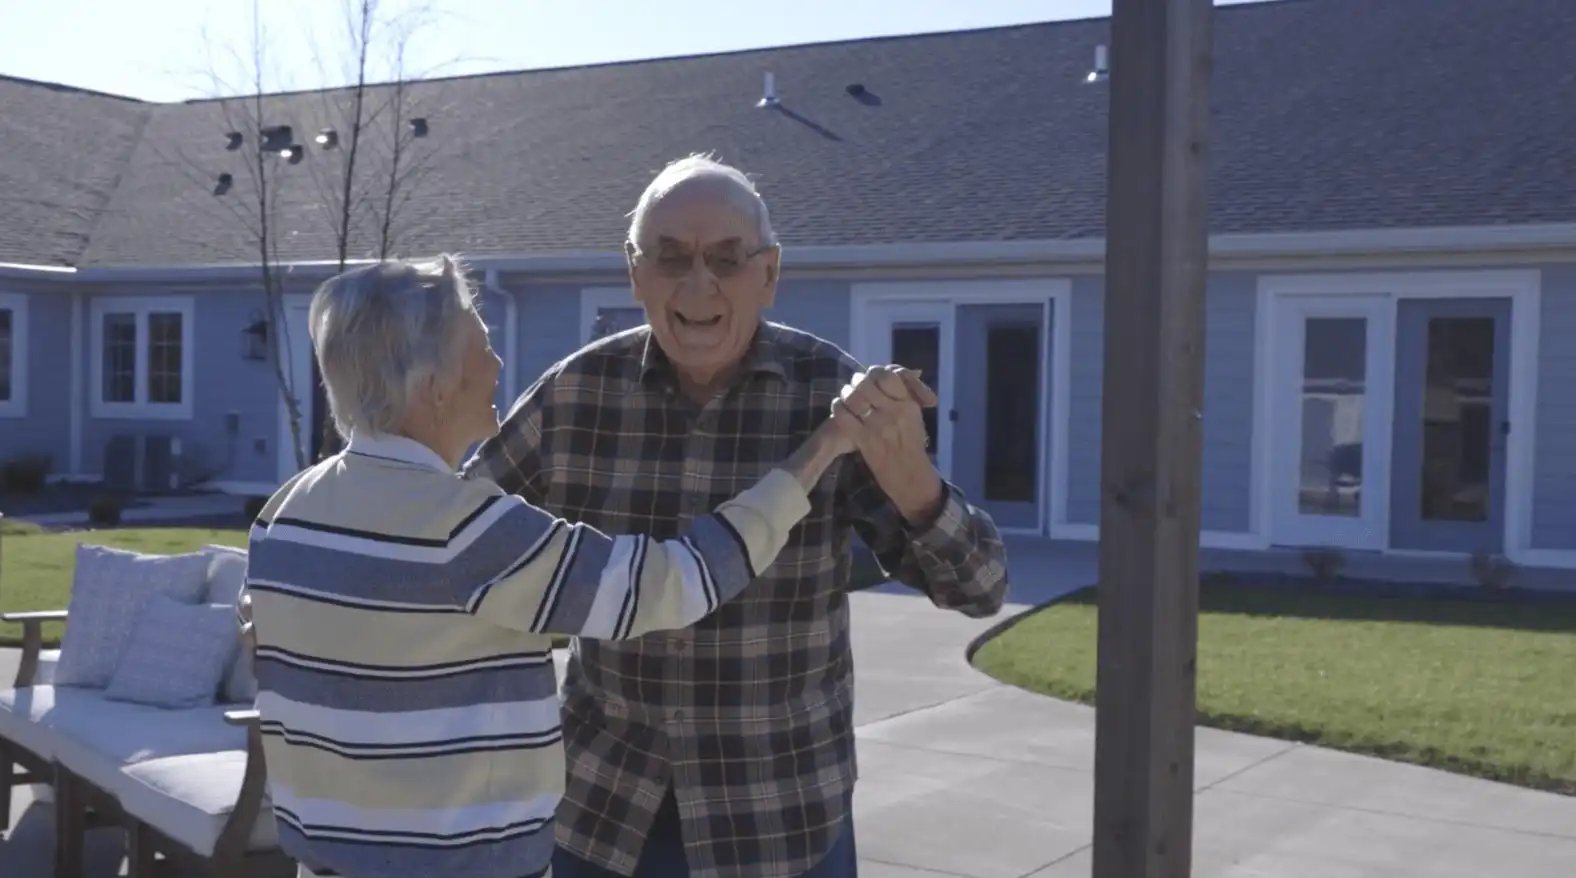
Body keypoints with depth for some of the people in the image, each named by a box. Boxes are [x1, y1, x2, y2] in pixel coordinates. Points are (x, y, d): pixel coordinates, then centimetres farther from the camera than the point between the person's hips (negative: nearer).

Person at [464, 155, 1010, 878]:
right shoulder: (577, 392, -10)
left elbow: (977, 587, -20)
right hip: (606, 791, 2)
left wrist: (906, 477, -39)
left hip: (781, 810, -2)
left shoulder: (834, 395, -16)